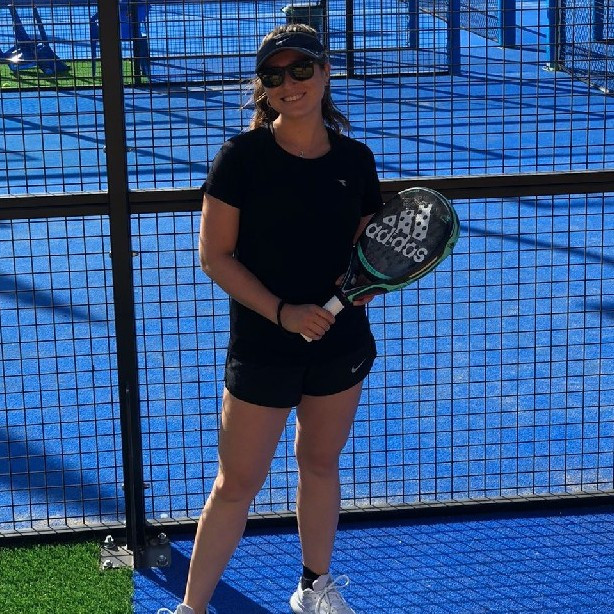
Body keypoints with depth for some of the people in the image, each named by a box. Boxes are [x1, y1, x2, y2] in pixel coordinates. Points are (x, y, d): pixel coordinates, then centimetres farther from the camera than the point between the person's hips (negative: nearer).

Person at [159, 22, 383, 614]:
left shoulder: (355, 159, -1)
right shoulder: (242, 156, -12)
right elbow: (215, 256, -12)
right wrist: (283, 312, -21)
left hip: (341, 342, 4)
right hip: (262, 347, -4)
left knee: (320, 464, 20)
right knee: (237, 484, 2)